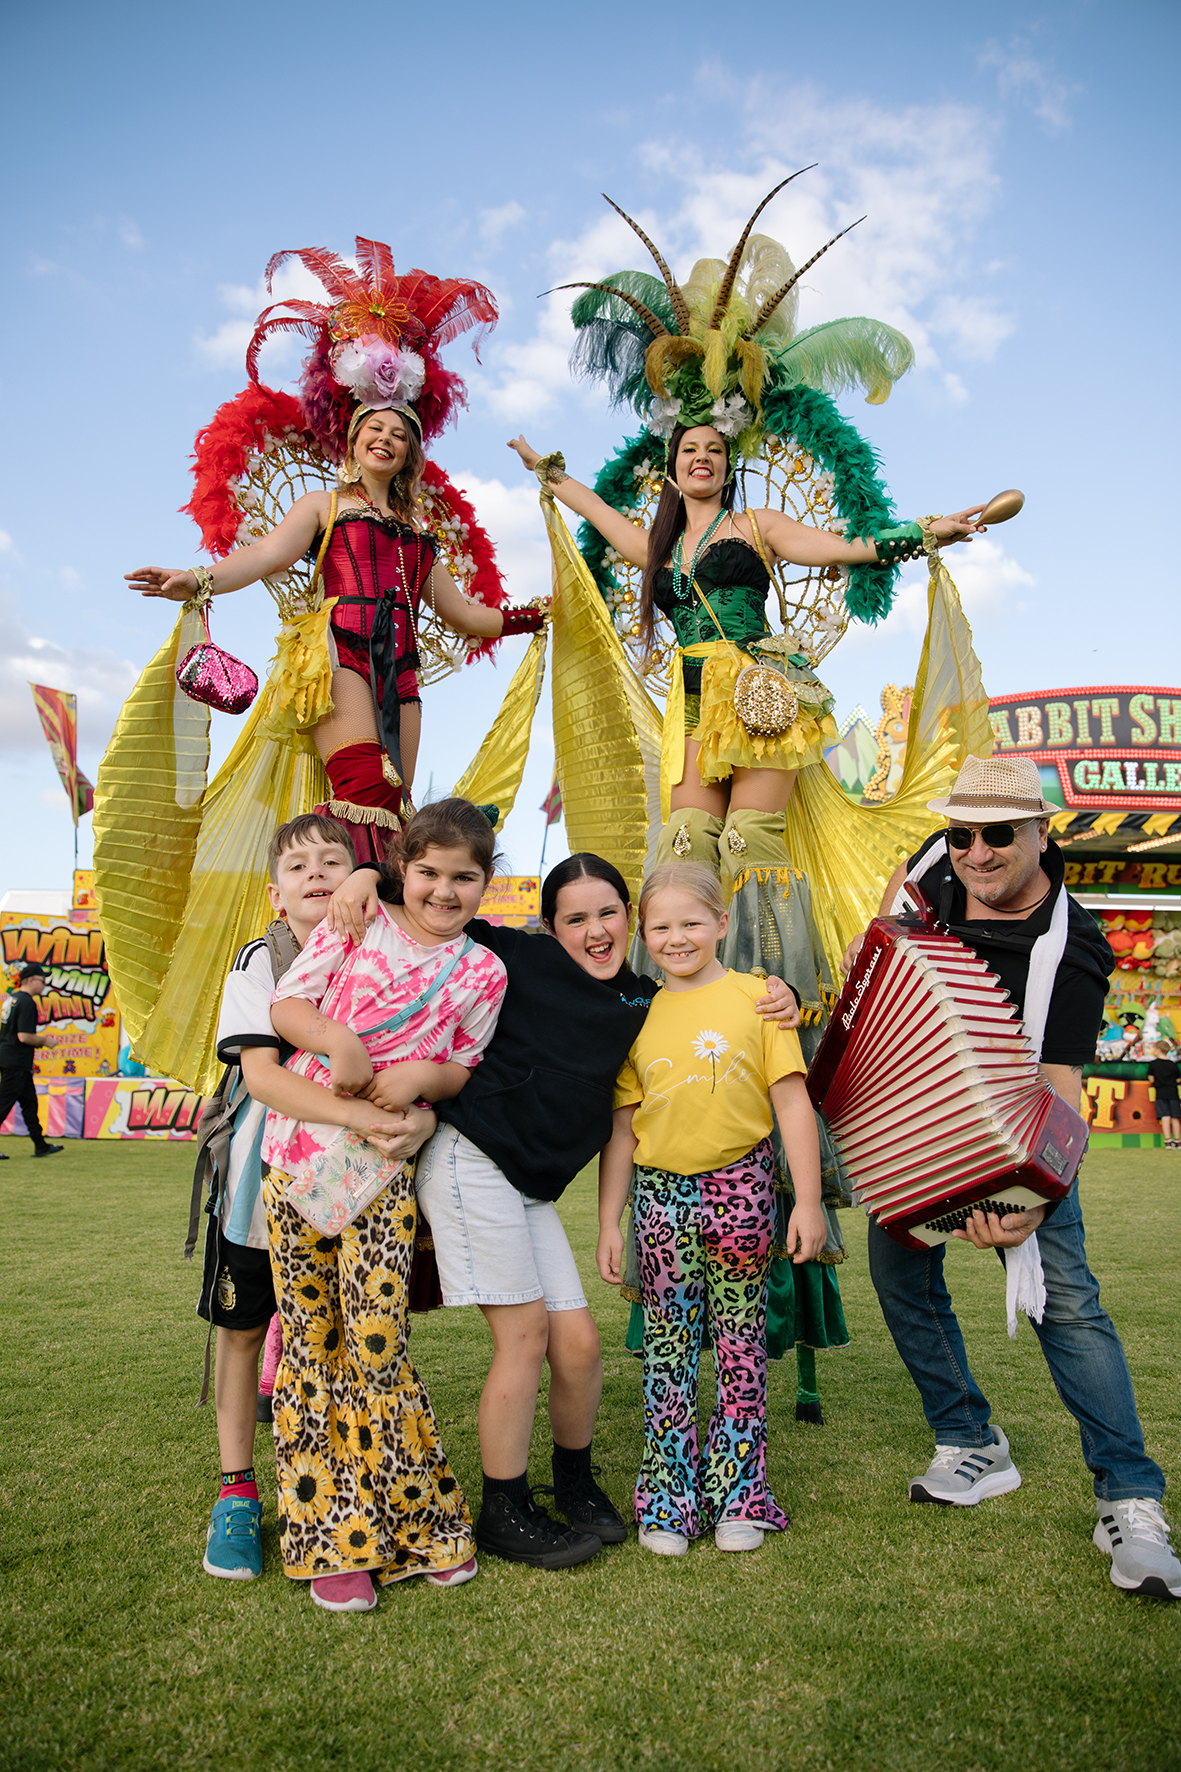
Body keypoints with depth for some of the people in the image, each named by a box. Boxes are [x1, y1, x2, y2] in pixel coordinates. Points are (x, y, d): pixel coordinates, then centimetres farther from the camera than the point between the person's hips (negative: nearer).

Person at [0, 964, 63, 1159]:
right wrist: (44, 1041, -6)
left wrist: (39, 1039, 17)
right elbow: (24, 1037, -21)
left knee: (29, 1101, 13)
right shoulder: (27, 1002, -16)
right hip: (16, 1062, -10)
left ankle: (41, 1145, 18)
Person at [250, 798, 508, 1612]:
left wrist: (425, 1074, -11)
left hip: (385, 1173, -1)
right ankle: (326, 1538, 20)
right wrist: (337, 1038, -18)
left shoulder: (482, 971, 4)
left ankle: (412, 1520, 17)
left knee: (375, 1343, -4)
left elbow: (465, 1072, 10)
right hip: (297, 1154, 1)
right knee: (311, 1344, 7)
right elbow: (286, 1005, 1)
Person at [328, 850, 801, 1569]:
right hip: (472, 1161, -5)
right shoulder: (519, 956, -4)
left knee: (579, 1343, 4)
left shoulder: (642, 999, 12)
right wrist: (369, 876, -14)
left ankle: (576, 1483, 33)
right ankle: (505, 1514, 16)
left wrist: (776, 996, 6)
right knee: (525, 1334, -4)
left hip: (534, 1187, 6)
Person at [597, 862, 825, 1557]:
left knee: (742, 1344, 8)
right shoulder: (638, 1018, 5)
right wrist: (609, 1223, 8)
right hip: (660, 1192, 2)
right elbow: (622, 1128, 8)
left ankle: (739, 1497, 23)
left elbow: (793, 1103, -3)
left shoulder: (756, 998, -3)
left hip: (740, 1185, -2)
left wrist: (808, 1200, -7)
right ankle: (670, 1500, 22)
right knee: (668, 1347, 8)